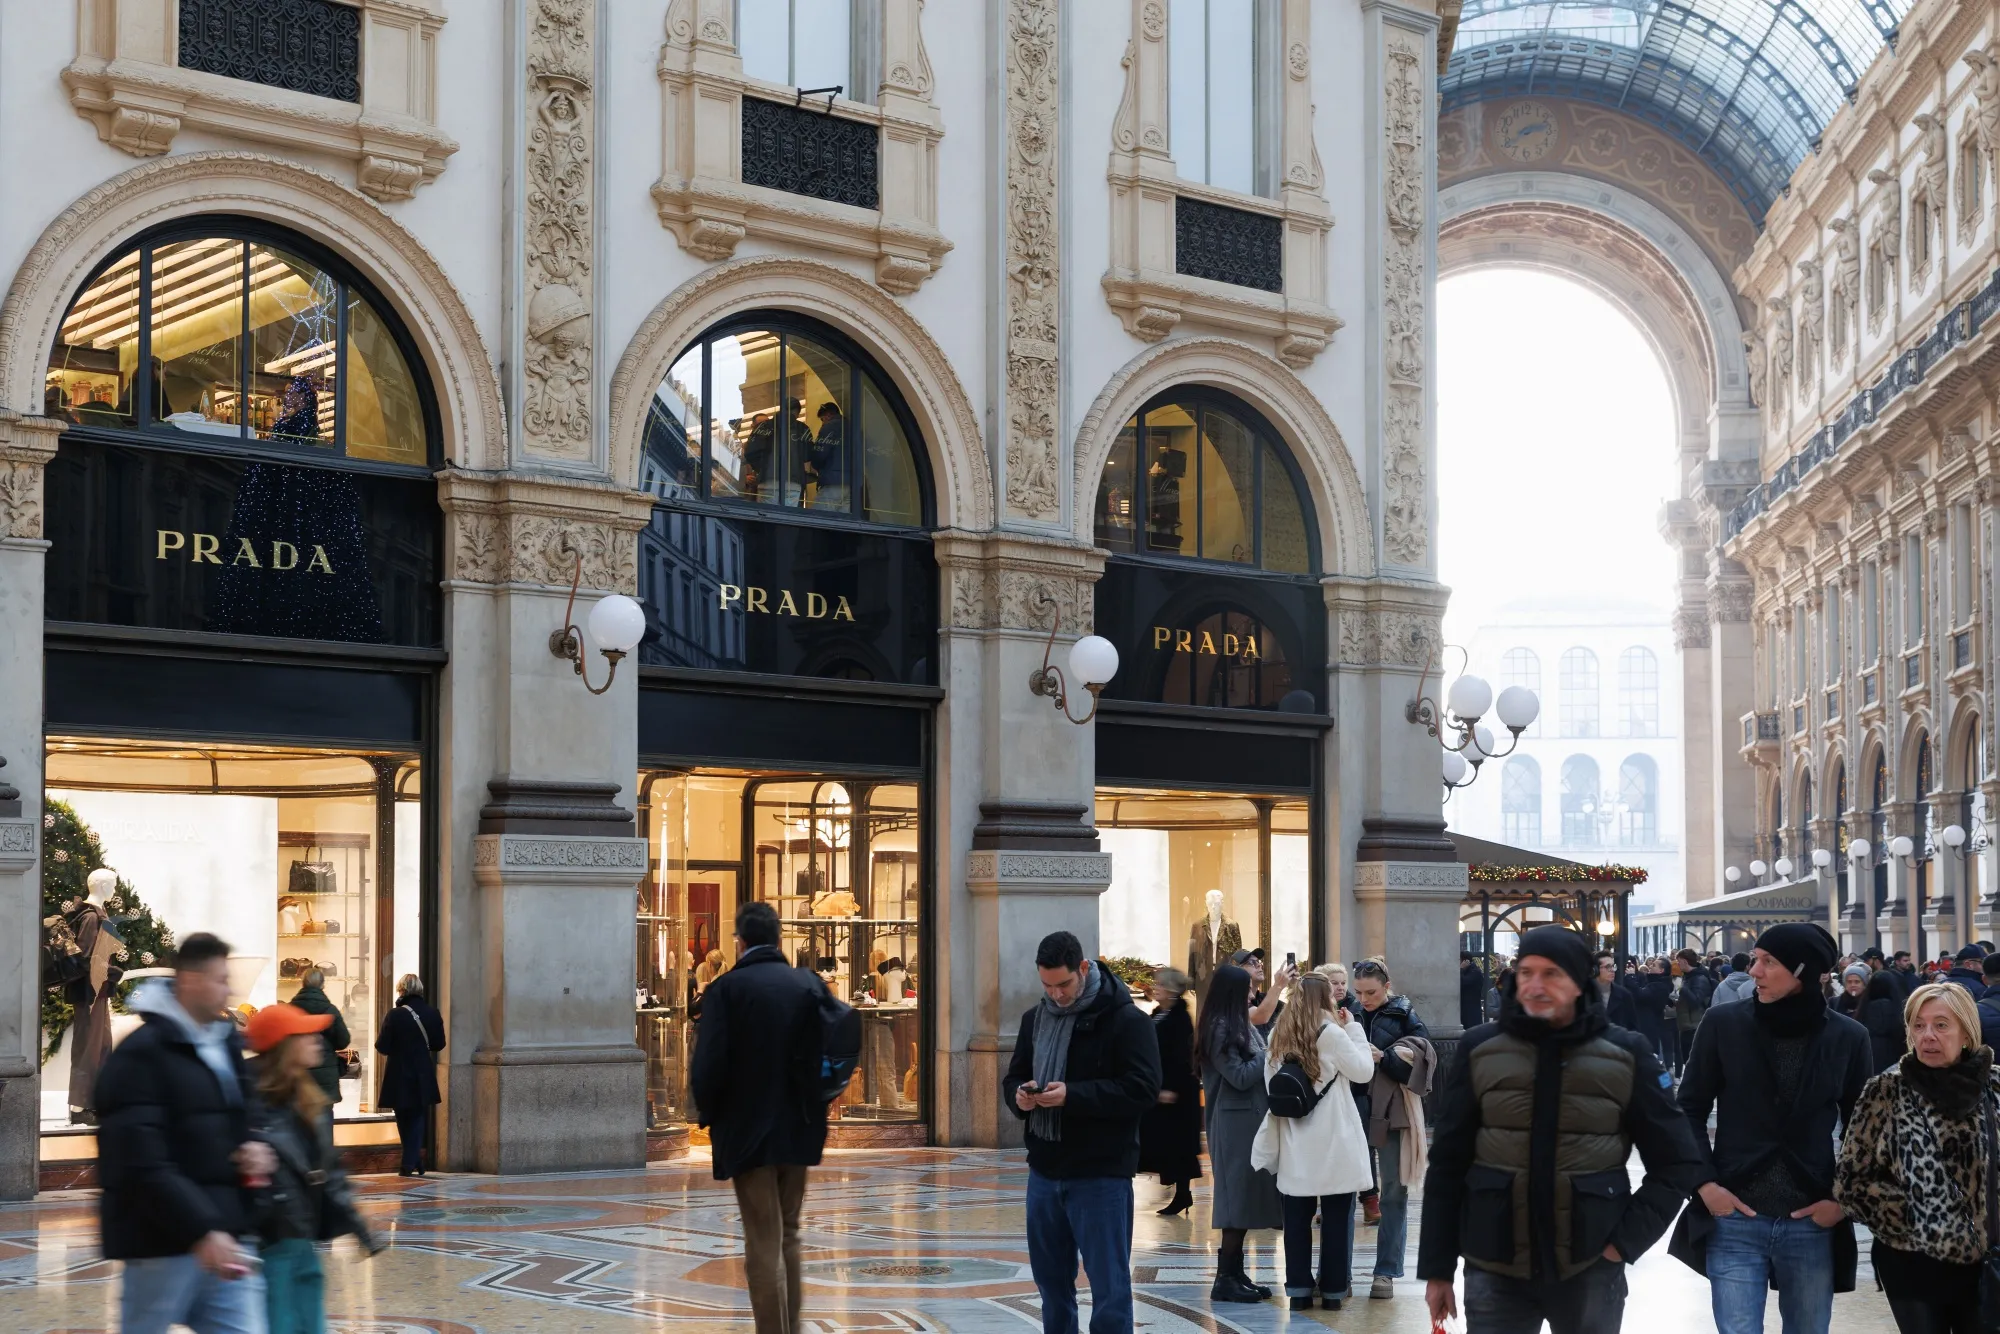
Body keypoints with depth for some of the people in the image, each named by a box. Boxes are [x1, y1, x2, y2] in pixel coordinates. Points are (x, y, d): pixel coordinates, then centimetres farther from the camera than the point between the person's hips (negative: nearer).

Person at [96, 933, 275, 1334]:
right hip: (163, 1241, -7)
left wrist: (256, 1147, 2)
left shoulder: (225, 1044, 12)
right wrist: (200, 1231, -24)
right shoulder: (141, 1053, -13)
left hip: (222, 1235, 7)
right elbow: (144, 1163, -19)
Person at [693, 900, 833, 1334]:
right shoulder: (810, 984, 0)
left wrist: (708, 1114, -1)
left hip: (748, 1130, -4)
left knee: (763, 1242, 3)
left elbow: (708, 1066, -17)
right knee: (788, 1233, 21)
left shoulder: (726, 989, -12)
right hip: (799, 1129, 4)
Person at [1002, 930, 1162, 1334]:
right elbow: (1013, 1078, 17)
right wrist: (1020, 1095, -8)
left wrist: (1072, 1095, -24)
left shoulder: (1126, 1020, -10)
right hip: (1044, 1170, 7)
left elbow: (1143, 1091, -17)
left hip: (1100, 1175, -7)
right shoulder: (1035, 1018, 11)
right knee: (1051, 1279, 16)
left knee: (1109, 1284, -2)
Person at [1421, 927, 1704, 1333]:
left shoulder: (1626, 1054, -1)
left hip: (1590, 1270, 0)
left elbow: (1677, 1164, 4)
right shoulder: (1480, 1049, 1)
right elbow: (1447, 1165, 5)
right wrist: (1437, 1268, 3)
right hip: (1495, 1271, 0)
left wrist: (1628, 1239, -6)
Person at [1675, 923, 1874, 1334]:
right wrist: (1706, 1184, -7)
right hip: (1735, 1220, -1)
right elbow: (1690, 1110, 4)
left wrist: (1845, 1200, -1)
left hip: (1813, 1224, 1)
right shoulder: (1723, 1024, -2)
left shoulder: (1848, 1037, 0)